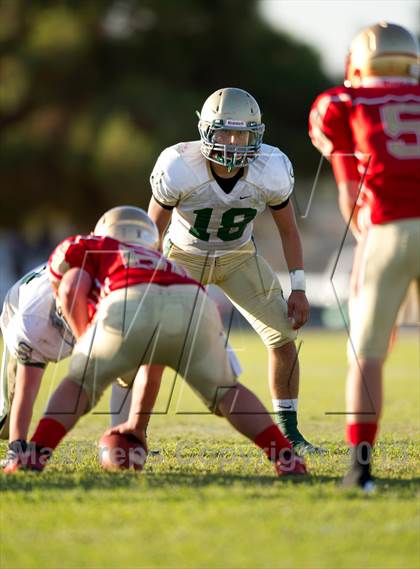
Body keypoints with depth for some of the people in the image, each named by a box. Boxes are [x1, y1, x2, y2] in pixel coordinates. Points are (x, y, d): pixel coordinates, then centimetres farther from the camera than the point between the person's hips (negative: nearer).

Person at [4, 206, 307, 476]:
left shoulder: (86, 247, 34)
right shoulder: (162, 264, 46)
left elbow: (72, 290, 10)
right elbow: (152, 366, 49)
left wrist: (83, 341, 26)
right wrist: (137, 425, 57)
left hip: (129, 307, -4)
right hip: (195, 305, 4)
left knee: (79, 383, 19)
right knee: (225, 390, 25)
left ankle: (36, 455, 2)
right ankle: (284, 456, 12)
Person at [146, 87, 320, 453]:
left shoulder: (271, 171, -25)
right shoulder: (179, 168, -31)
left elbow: (288, 230, -6)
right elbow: (153, 229, -14)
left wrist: (299, 289, -7)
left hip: (238, 257, 2)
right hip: (184, 255, -2)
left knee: (284, 338, -6)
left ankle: (288, 432, 9)